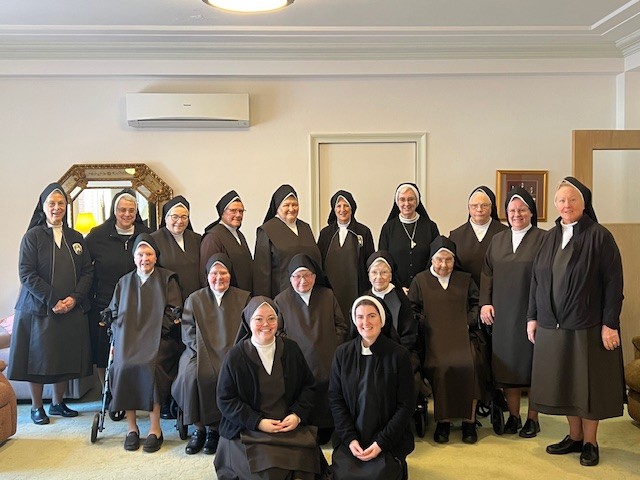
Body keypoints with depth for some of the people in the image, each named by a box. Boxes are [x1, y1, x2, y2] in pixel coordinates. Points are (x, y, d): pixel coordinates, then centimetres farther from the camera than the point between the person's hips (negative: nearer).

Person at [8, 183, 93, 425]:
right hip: (39, 309, -4)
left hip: (71, 309, 4)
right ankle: (36, 407, 18)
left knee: (65, 357, 9)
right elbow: (26, 273, -10)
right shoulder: (32, 236, -3)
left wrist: (74, 298, -10)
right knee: (38, 357, 3)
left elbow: (87, 271, 6)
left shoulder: (76, 238, 9)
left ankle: (57, 403, 26)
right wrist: (52, 300, -16)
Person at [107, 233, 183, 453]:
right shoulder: (124, 282, 21)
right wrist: (118, 340, 1)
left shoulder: (167, 279, 11)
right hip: (128, 339, 3)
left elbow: (173, 313, 3)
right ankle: (131, 427, -17)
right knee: (123, 366, -27)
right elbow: (114, 314, 17)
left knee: (148, 366, -31)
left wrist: (154, 331, -9)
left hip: (158, 338, -3)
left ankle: (155, 429, -23)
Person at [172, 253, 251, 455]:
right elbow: (188, 333, 7)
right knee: (192, 373, -29)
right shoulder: (194, 299, 15)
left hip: (231, 354, -1)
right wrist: (204, 353, -10)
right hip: (201, 353, 1)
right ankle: (199, 427, -15)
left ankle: (214, 428, -15)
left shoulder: (243, 298, 12)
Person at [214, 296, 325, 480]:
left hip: (291, 425, 2)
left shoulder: (291, 349, 6)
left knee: (303, 459, -25)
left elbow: (308, 386, 12)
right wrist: (257, 422, -12)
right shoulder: (235, 355, -3)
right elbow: (225, 399, -3)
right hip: (247, 431, -2)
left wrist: (298, 415, -6)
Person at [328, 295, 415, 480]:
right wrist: (350, 438, -7)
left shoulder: (399, 355, -7)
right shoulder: (342, 353, 1)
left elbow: (406, 405, -5)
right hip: (350, 440, 2)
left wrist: (381, 443, -11)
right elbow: (335, 398, 3)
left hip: (388, 442, -2)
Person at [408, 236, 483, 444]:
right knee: (440, 368, -31)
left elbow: (476, 304, 16)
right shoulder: (420, 280, 14)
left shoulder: (465, 279, 19)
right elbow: (412, 310, 11)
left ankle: (469, 421, -16)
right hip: (434, 338, -1)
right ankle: (443, 421, -16)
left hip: (461, 335, 1)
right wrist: (423, 325, -4)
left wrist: (468, 322, 0)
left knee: (469, 365, -29)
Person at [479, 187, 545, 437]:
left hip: (531, 312, -4)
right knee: (507, 364, 8)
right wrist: (485, 302, 1)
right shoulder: (498, 240, 11)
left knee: (531, 363, 3)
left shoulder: (543, 239, -4)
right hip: (502, 314, 4)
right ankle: (513, 416, 20)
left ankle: (532, 418, 16)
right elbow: (487, 273, 12)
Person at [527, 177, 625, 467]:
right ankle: (575, 437, 25)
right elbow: (536, 279, 11)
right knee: (563, 382, 11)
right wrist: (532, 317, 8)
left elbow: (613, 282, -10)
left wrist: (610, 324, -14)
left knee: (588, 382, 4)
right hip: (552, 326, 5)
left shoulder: (600, 236, -7)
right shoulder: (550, 237, 8)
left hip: (588, 326, -5)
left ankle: (590, 443, 18)